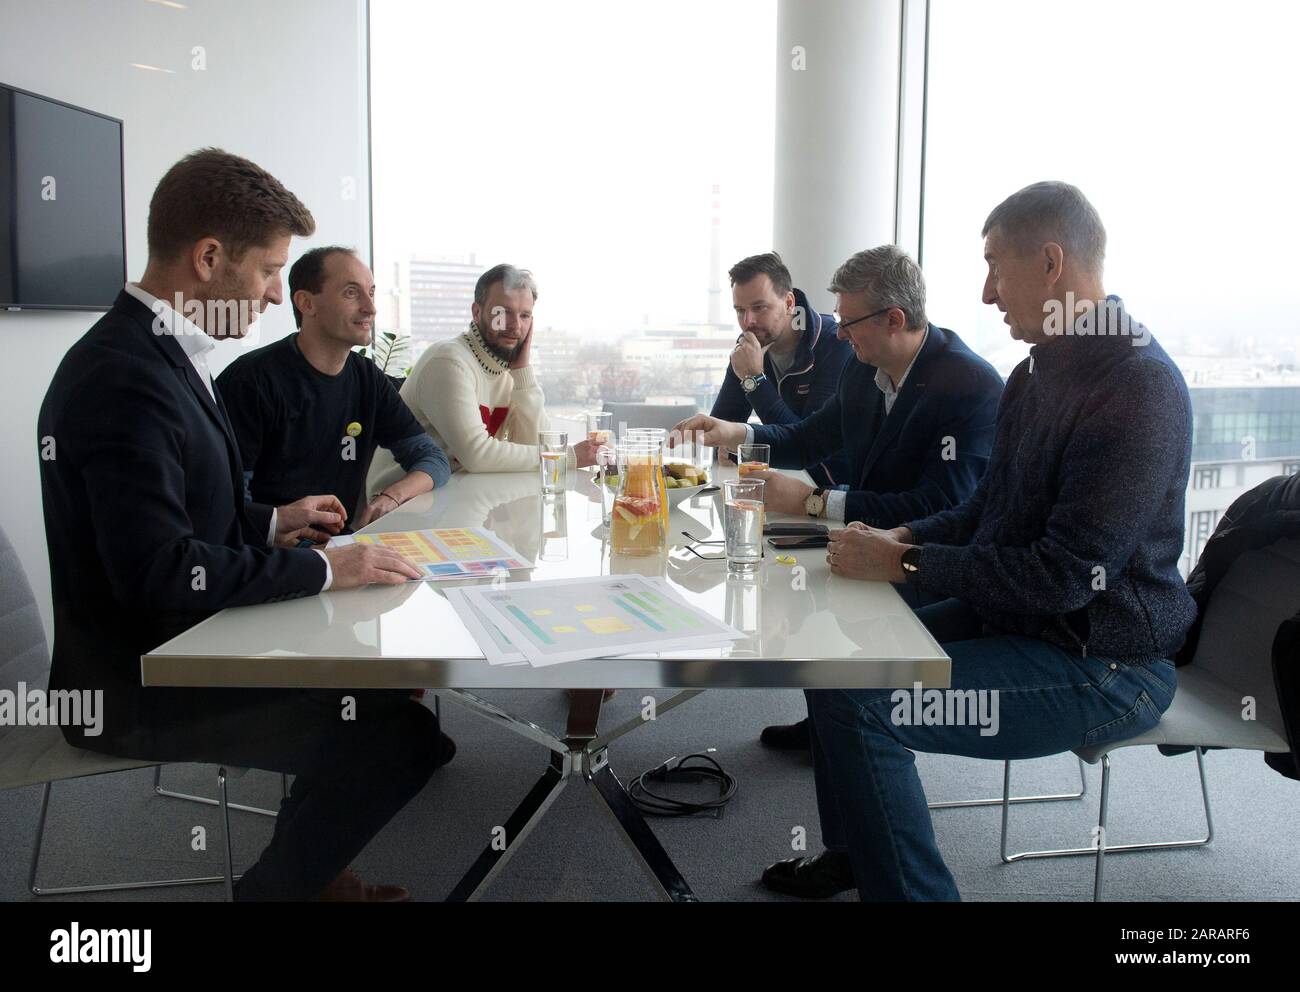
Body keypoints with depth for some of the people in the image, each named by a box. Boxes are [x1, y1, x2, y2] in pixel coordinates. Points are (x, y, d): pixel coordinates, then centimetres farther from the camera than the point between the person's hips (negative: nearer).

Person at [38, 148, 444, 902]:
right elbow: (159, 571, -28)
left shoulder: (156, 354, 9)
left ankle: (309, 867, 24)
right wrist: (321, 569, -22)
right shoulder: (124, 378, -23)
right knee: (404, 734, -18)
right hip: (139, 689, -10)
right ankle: (279, 887, 4)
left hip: (171, 649, 10)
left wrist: (272, 524, 11)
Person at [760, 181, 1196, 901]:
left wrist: (905, 564, -19)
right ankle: (852, 851, 26)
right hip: (1010, 617, 10)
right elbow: (987, 511, 18)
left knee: (853, 703, -24)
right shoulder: (1037, 372, 9)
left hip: (1102, 665, -10)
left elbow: (1068, 573, -26)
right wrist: (903, 537, -1)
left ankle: (910, 888, -3)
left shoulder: (1139, 388, -22)